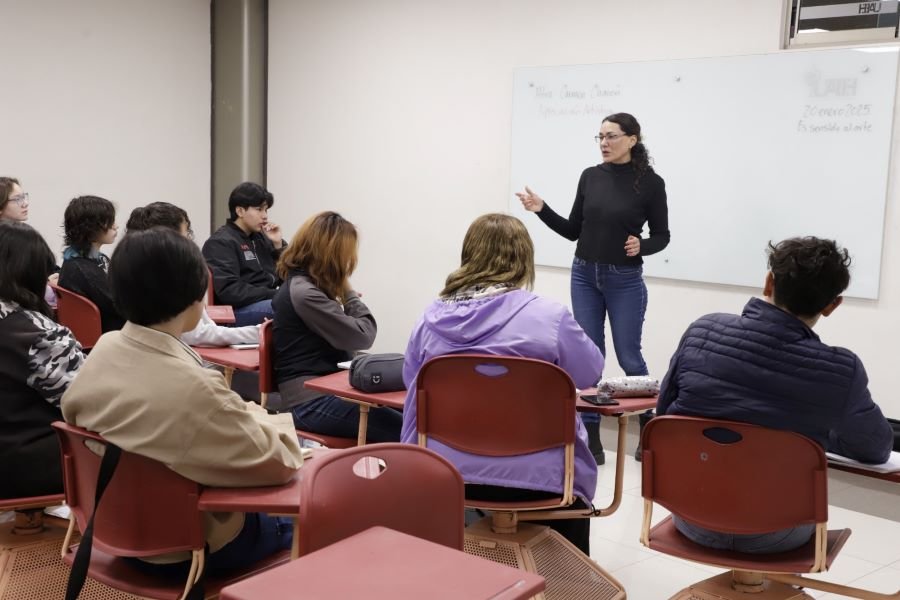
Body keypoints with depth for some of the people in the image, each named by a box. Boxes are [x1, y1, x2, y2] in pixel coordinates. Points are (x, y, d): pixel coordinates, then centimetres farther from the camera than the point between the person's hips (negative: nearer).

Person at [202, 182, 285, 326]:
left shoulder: (259, 237, 19)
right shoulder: (221, 242, -4)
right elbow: (229, 291, -17)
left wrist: (278, 244, 4)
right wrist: (275, 295, -18)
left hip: (269, 301, 8)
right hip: (240, 309, -8)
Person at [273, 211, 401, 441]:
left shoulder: (301, 284, 14)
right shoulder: (304, 293, -16)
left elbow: (345, 330, 15)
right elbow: (362, 336, -13)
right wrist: (348, 292, -2)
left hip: (322, 391, 10)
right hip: (312, 401, -10)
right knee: (402, 431, -20)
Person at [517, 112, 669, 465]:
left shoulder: (650, 182, -7)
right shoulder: (590, 176, 3)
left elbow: (661, 235, -1)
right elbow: (573, 230, 7)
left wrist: (641, 246, -21)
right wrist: (542, 210, -4)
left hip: (625, 280, -3)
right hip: (584, 276, 4)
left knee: (628, 357, 4)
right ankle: (590, 441, 10)